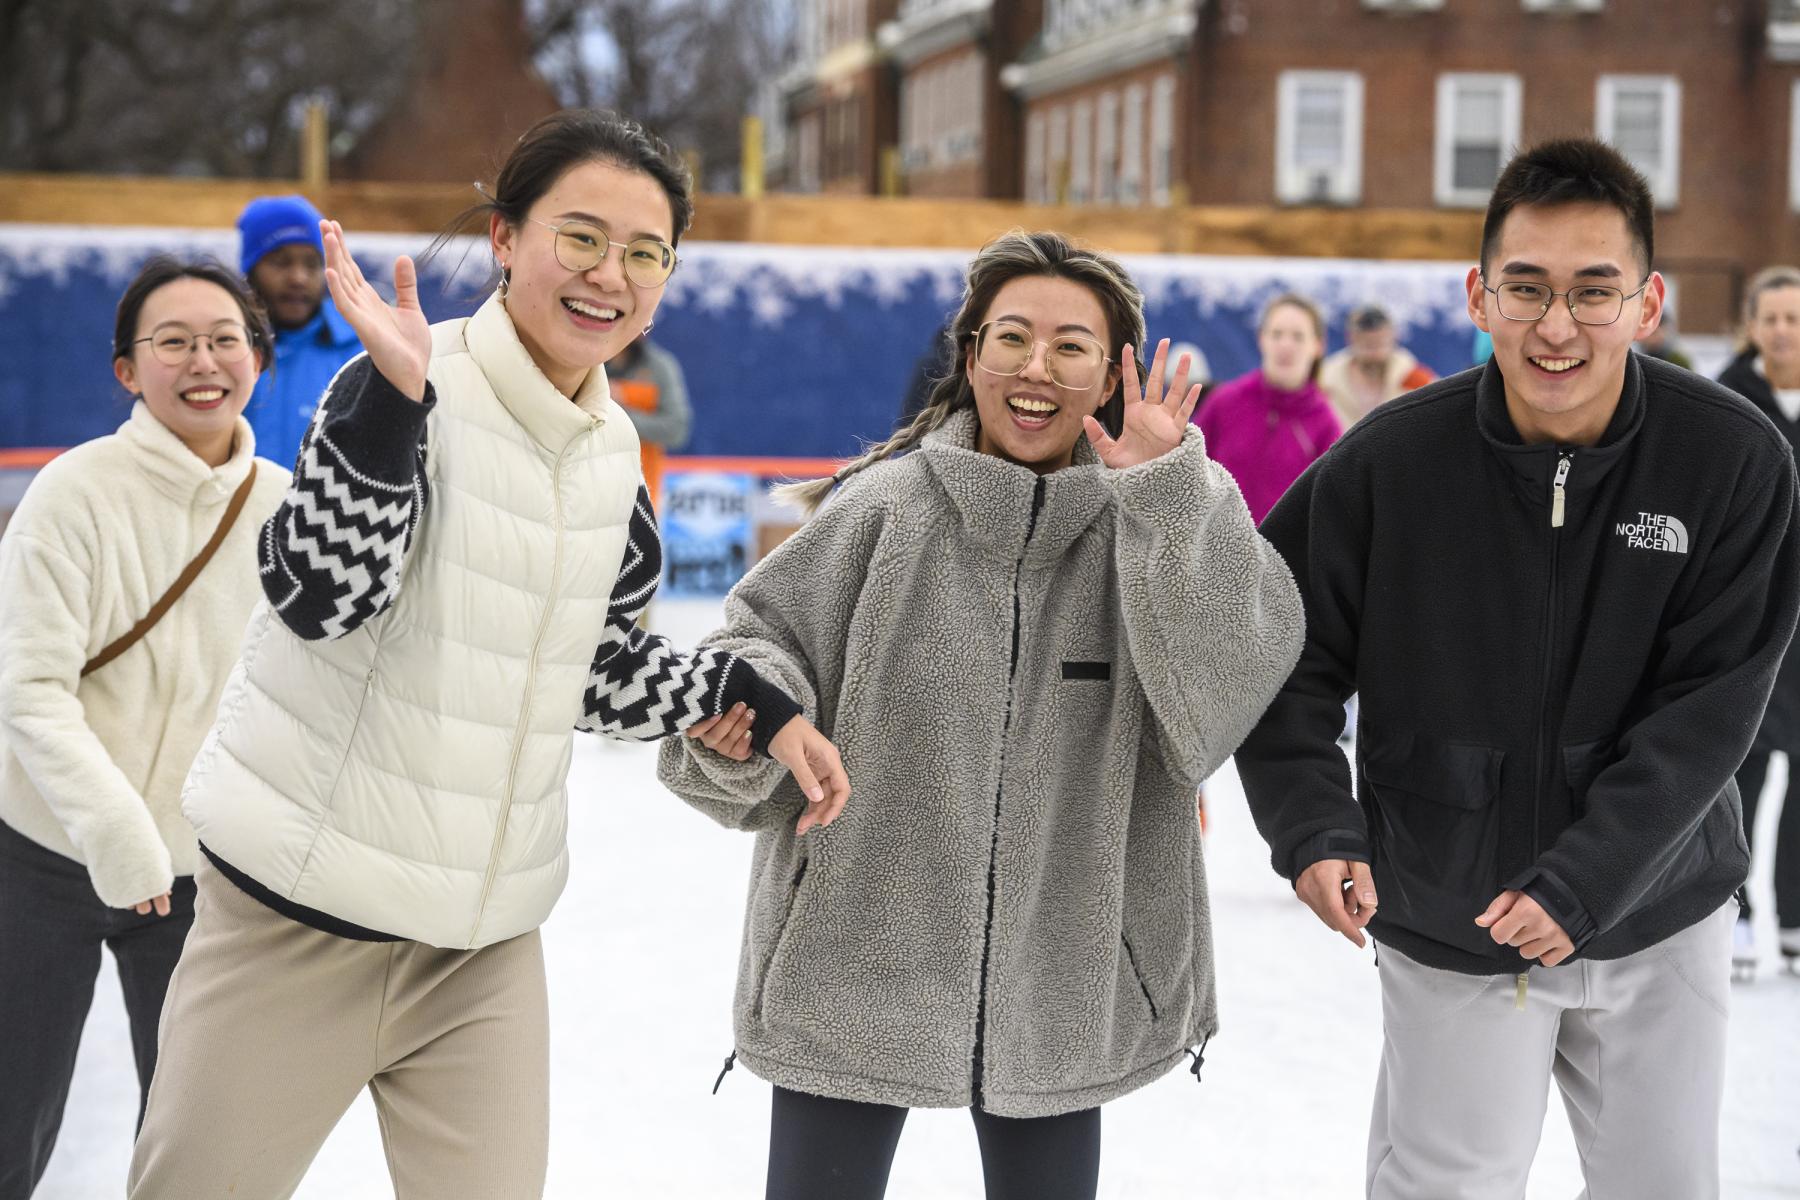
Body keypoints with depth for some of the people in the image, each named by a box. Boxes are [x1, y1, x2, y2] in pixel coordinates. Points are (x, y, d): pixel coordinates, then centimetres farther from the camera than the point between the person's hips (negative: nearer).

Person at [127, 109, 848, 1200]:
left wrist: (757, 705, 2)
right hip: (300, 915, -5)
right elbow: (320, 594, -27)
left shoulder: (615, 452, 5)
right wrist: (391, 396, -37)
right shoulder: (420, 391, -14)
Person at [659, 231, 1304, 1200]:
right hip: (857, 963, -1)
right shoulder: (886, 506, -7)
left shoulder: (1156, 525, -4)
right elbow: (769, 636, -2)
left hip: (1063, 970, 2)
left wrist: (1169, 492, -27)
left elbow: (1238, 667, -19)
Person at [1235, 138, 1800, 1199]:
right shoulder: (1390, 463, -15)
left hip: (1662, 918, 1)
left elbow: (1711, 705, -13)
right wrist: (1311, 825, -16)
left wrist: (1584, 882, -20)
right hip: (1449, 930, -1)